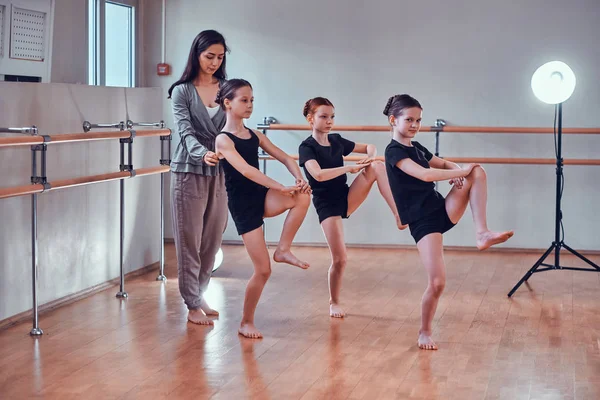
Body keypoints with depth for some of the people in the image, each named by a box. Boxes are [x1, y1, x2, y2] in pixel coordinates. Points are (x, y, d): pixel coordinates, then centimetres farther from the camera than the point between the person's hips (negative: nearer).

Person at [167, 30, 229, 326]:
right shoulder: (182, 91, -4)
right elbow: (186, 131, -15)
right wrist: (203, 154, -34)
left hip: (220, 172, 4)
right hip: (189, 171, -4)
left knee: (213, 239, 9)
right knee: (189, 240, 1)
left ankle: (198, 296, 25)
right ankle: (193, 305, 9)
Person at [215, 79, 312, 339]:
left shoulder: (255, 136, 10)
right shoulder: (223, 140, -11)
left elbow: (284, 158, 6)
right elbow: (246, 170, -24)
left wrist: (299, 179, -15)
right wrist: (283, 188, -29)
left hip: (263, 197, 6)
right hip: (242, 205, -6)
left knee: (302, 197, -25)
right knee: (263, 270, -6)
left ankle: (283, 250, -9)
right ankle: (246, 322, 13)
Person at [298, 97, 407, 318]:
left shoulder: (336, 140, 7)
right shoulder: (307, 147, -11)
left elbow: (370, 147, 16)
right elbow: (318, 175, -29)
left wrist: (370, 157, -9)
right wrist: (352, 167, -27)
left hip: (347, 198, 5)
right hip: (327, 205, -5)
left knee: (377, 167, -17)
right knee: (339, 259, -7)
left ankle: (398, 213, -23)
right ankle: (334, 302, 17)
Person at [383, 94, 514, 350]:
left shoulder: (417, 147, 15)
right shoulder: (394, 151, -10)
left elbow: (443, 164, 26)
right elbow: (425, 174, -25)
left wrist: (457, 173, 1)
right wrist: (462, 171, -15)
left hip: (443, 211, 8)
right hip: (423, 221, -8)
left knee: (478, 172, -10)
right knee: (437, 282, -15)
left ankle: (482, 234, -18)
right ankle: (424, 333, 10)